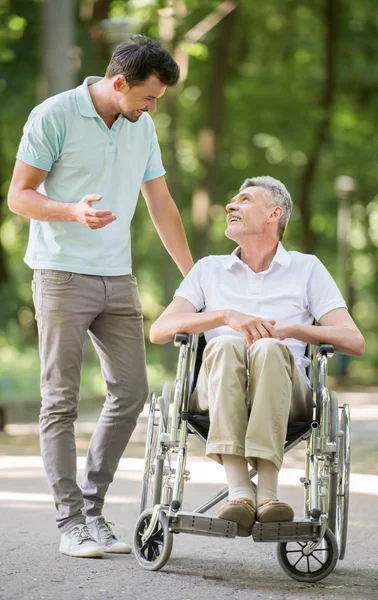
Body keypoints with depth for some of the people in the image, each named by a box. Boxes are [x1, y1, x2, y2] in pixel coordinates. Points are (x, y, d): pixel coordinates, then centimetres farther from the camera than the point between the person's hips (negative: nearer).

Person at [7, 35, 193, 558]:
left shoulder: (142, 126, 10)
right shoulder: (54, 116, -8)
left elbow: (160, 204, 17)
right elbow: (19, 196, -8)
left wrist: (193, 276, 14)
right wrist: (74, 211, -26)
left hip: (118, 279, 6)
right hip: (62, 274, -6)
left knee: (131, 392, 2)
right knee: (61, 400, -4)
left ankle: (93, 506, 14)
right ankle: (70, 521, -1)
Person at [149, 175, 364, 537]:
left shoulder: (307, 269, 20)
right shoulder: (209, 269, 25)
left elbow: (354, 342, 8)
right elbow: (159, 331, 8)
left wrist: (288, 330, -8)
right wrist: (227, 316, -7)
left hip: (284, 394, -1)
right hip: (217, 394, 1)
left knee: (269, 349, -35)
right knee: (224, 345, -33)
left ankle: (268, 490, -44)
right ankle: (238, 491, -45)